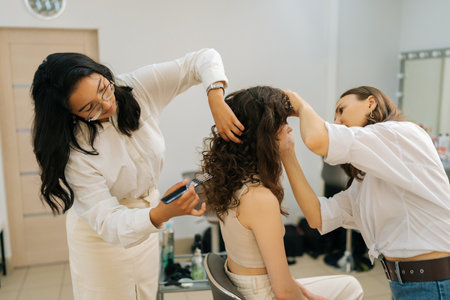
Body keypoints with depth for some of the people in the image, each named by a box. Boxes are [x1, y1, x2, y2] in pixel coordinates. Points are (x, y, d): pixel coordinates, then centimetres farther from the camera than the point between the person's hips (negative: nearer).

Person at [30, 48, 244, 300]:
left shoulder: (139, 88, -21)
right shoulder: (74, 149, -30)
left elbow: (203, 59, -16)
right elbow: (107, 222, -32)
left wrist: (216, 100, -36)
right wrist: (162, 215, -51)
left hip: (147, 218, 4)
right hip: (102, 234, -4)